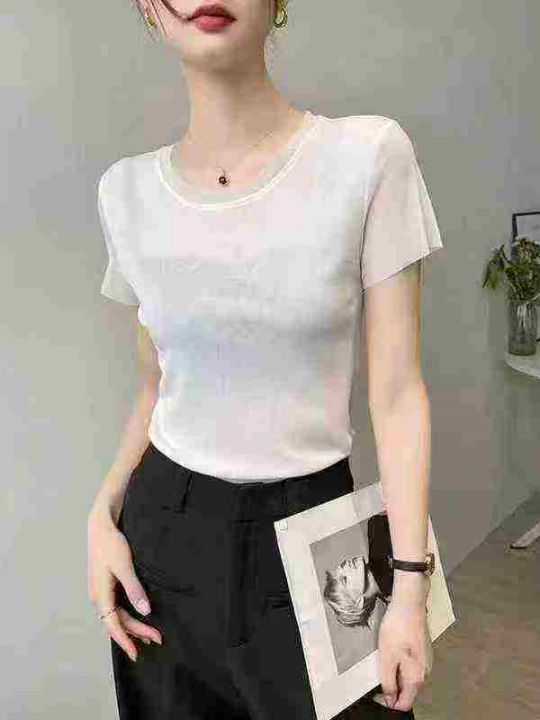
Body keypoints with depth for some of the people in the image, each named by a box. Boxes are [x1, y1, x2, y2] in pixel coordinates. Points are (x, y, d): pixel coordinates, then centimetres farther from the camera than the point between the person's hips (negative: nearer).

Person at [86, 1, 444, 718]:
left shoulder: (369, 155, -11)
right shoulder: (127, 190, -1)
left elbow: (397, 392, -10)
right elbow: (156, 384, 8)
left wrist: (410, 585, -11)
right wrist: (103, 514, -3)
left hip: (311, 521, -2)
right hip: (165, 526, 3)